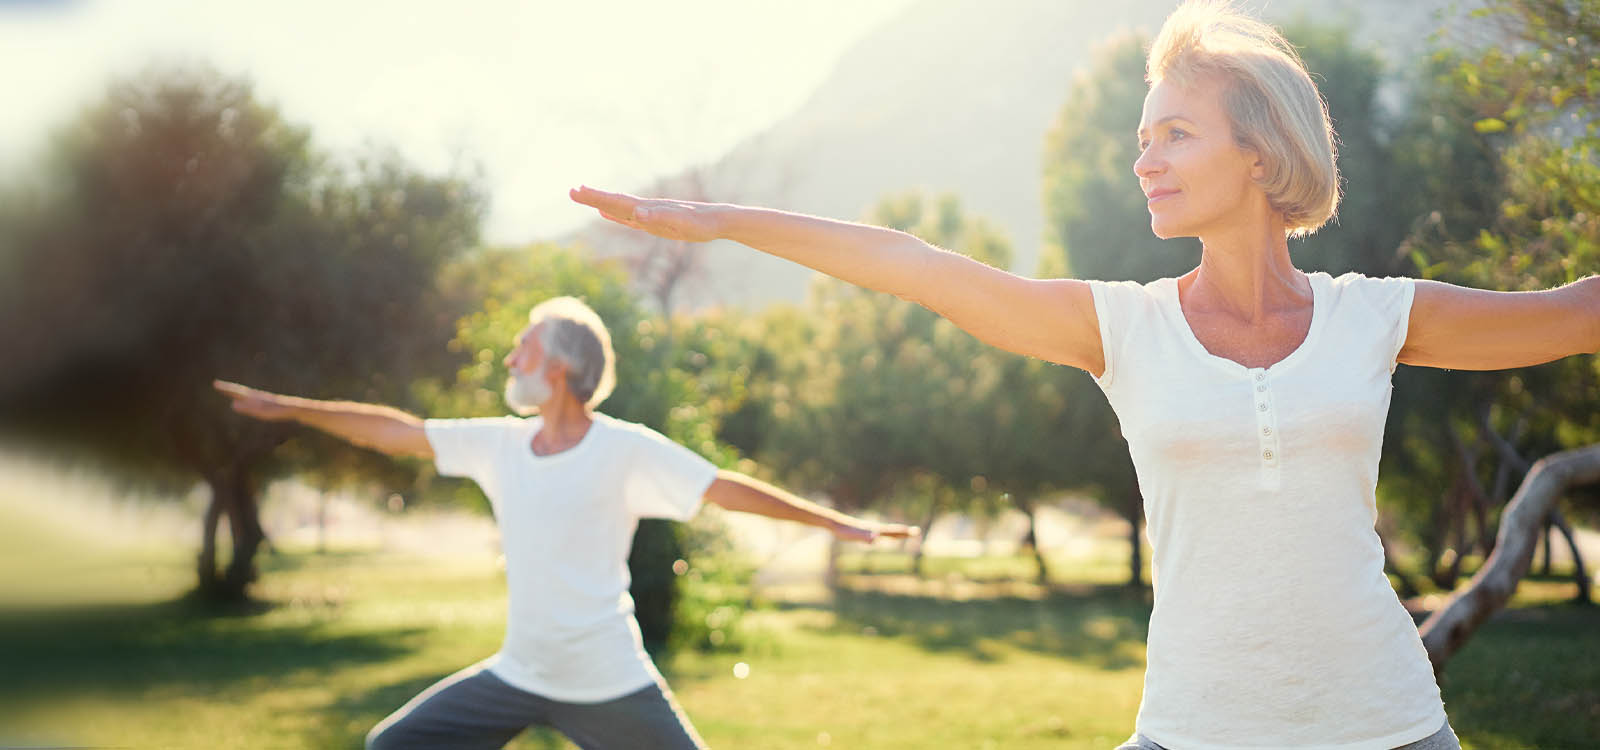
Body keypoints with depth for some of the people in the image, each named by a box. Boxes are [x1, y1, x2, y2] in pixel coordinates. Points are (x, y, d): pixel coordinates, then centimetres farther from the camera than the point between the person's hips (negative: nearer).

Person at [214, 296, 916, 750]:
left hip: (609, 686, -5)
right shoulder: (501, 444, 0)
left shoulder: (627, 450, -14)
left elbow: (727, 487, -14)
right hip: (516, 677, 5)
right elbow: (395, 430, 6)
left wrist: (834, 522, -17)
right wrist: (287, 408, 9)